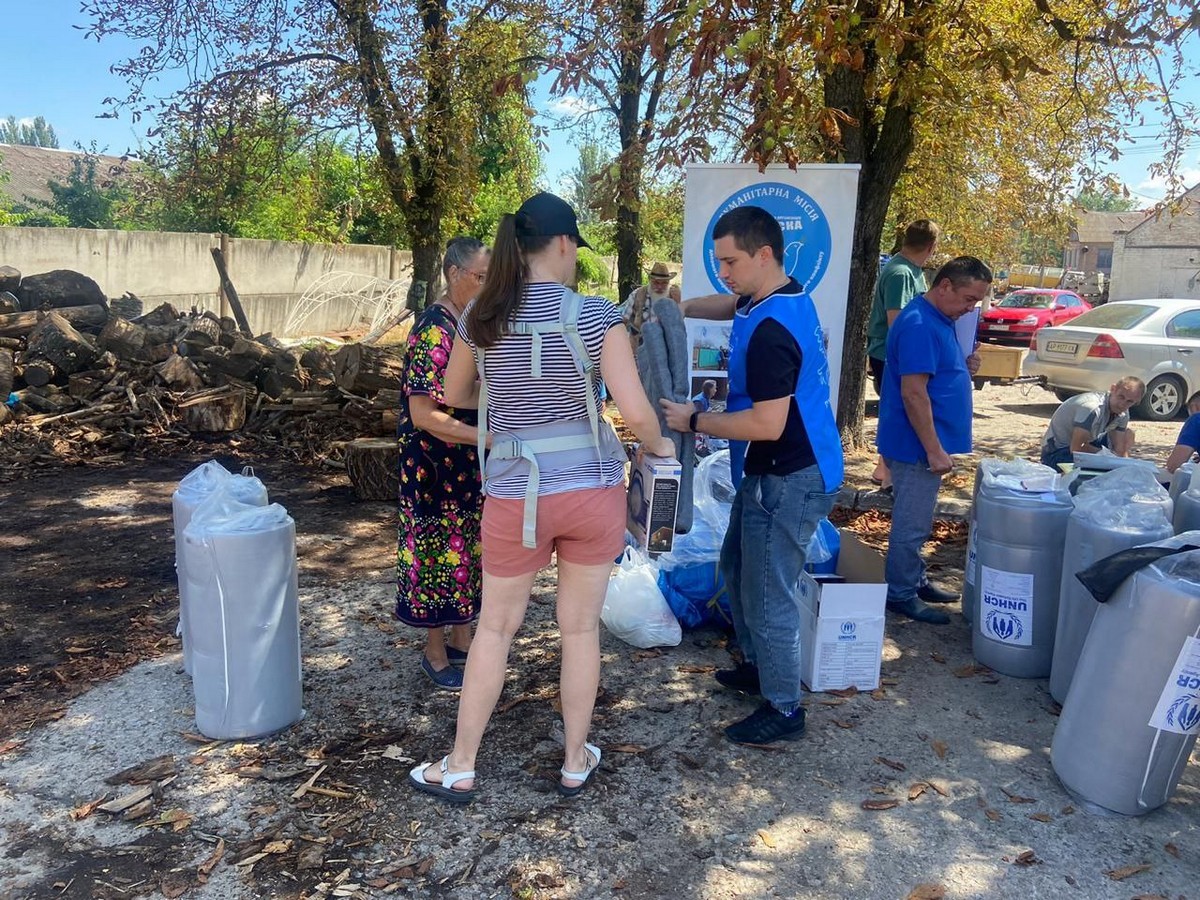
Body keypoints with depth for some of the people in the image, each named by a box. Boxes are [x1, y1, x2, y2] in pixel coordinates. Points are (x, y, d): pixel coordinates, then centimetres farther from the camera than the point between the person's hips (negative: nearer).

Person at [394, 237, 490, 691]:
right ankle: (436, 654, 20)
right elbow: (423, 414, -24)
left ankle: (461, 639, 32)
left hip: (471, 466, 8)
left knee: (468, 548, 16)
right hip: (437, 468, -8)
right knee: (440, 550, 4)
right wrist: (487, 437, -28)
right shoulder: (434, 330, -19)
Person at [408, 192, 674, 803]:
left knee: (494, 628, 16)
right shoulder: (595, 315, -10)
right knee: (581, 628, 14)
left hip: (515, 496, 2)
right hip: (593, 490, -1)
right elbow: (635, 412, -15)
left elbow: (454, 397, 14)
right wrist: (658, 446, 6)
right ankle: (575, 764, 30)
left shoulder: (480, 318, -1)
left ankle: (460, 769, 28)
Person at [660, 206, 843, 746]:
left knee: (767, 595, 0)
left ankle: (783, 711, 16)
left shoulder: (771, 332, -27)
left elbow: (768, 424, -29)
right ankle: (759, 666, 40)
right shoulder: (786, 296, 5)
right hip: (771, 474, 11)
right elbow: (733, 305, 26)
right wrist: (679, 306, 8)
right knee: (738, 567, 23)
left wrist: (694, 421, -18)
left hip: (789, 481, -11)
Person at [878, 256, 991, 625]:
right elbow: (913, 393, -25)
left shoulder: (940, 319, 11)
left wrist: (964, 369, 2)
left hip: (926, 443, 10)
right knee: (911, 525, 1)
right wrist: (934, 450, -23)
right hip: (917, 445, -10)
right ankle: (901, 595, 12)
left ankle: (915, 582, 32)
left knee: (916, 522, 19)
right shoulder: (919, 325, -21)